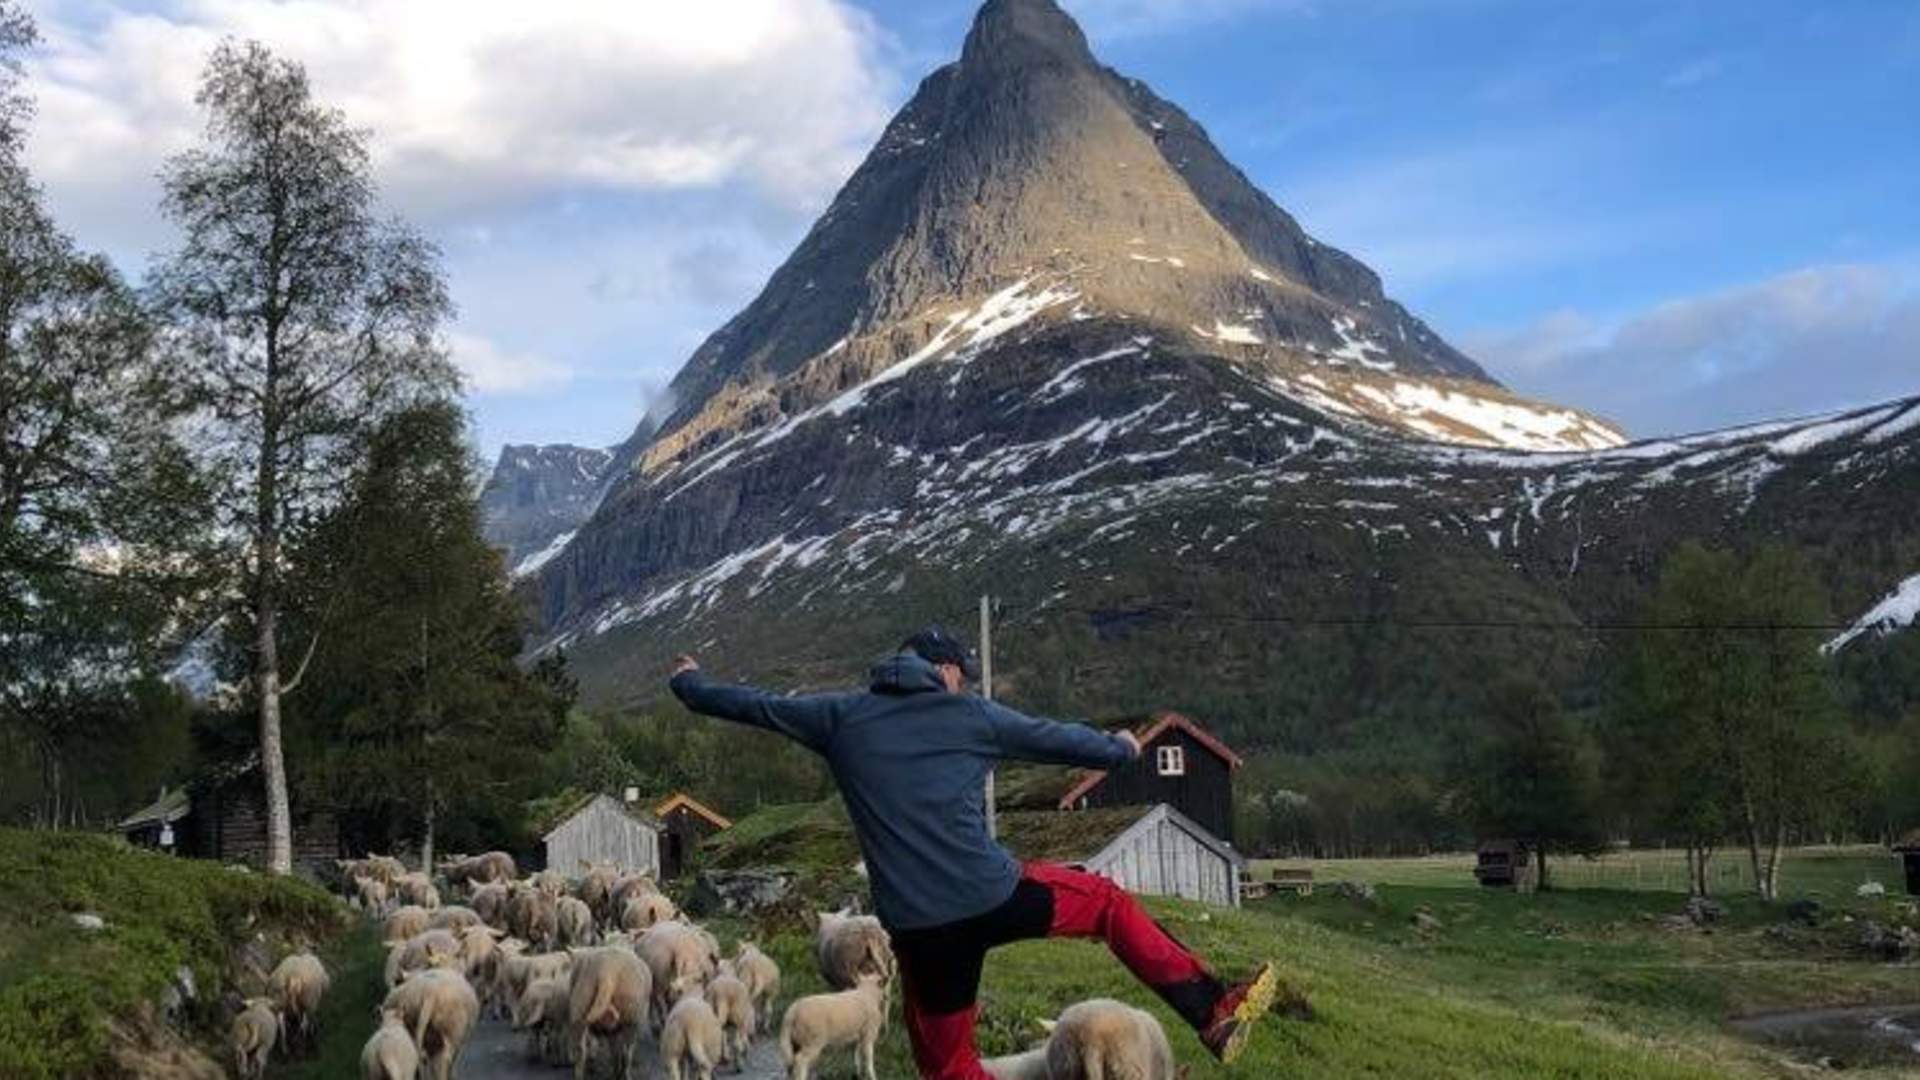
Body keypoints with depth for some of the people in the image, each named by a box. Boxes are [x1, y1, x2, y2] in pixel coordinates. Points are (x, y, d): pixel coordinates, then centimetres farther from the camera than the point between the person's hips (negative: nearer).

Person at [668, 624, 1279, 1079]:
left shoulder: (842, 717, 10)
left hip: (917, 928, 2)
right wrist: (1121, 749, 36)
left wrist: (689, 684, 38)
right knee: (1107, 900, 21)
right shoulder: (970, 716, 5)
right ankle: (1214, 1013, 16)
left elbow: (752, 705, 20)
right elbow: (1060, 739, 16)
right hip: (994, 897, -1)